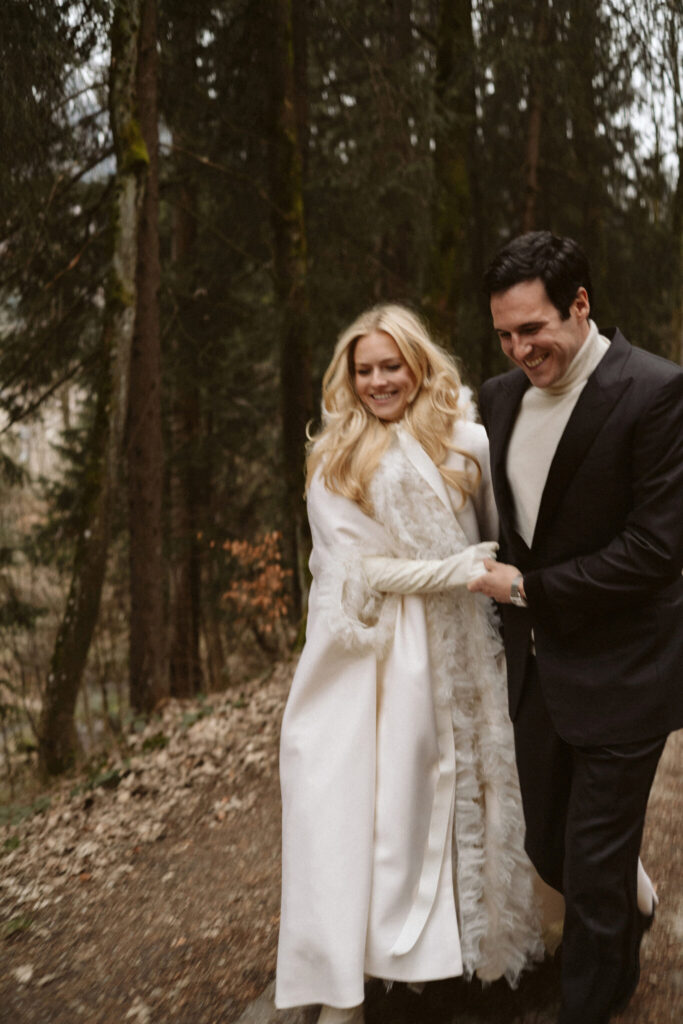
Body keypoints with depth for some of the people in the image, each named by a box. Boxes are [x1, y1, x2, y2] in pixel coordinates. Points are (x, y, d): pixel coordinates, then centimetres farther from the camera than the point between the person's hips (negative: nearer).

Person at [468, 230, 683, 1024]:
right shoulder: (501, 396, 4)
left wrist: (528, 588, -16)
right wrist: (504, 594, 3)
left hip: (618, 679, -6)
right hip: (536, 667, 7)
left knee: (594, 868, 6)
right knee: (548, 848, 19)